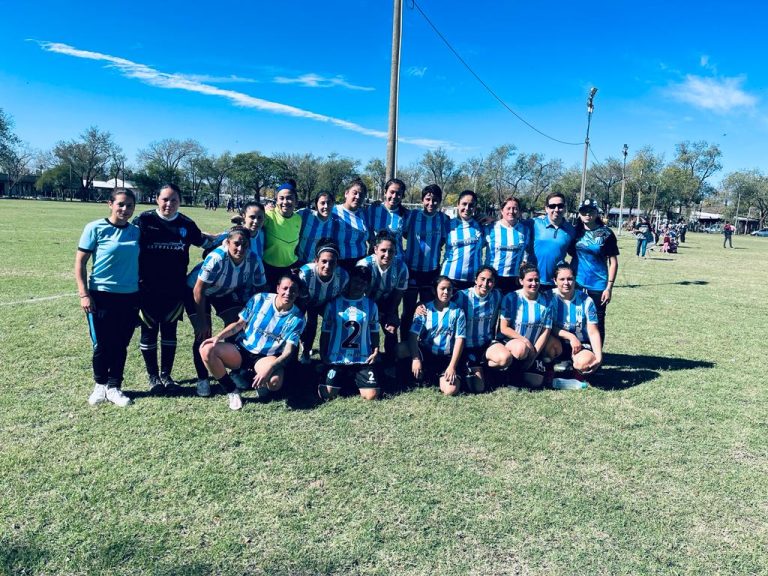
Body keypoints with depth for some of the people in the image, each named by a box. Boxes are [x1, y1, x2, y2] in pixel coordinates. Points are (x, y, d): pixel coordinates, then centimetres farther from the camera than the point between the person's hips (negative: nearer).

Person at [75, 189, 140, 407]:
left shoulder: (136, 231, 4)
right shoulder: (95, 228, -6)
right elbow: (80, 262, -4)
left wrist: (142, 293, 8)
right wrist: (84, 294, -10)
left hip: (130, 297, 3)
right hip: (101, 295, -3)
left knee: (121, 345, 8)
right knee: (102, 345, 5)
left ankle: (113, 387, 20)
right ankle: (100, 385, 26)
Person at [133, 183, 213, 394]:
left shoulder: (186, 224, 2)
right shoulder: (144, 220, -8)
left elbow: (201, 241, 21)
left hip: (175, 288, 3)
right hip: (148, 288, -2)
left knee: (169, 331, 11)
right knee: (149, 331, 7)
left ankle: (166, 374, 24)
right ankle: (153, 376, 22)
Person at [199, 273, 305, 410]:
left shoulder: (297, 318, -10)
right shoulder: (259, 299, -6)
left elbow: (288, 351, -15)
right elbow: (239, 323, 3)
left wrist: (270, 368, -32)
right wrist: (218, 336, -13)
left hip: (267, 357, -2)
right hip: (241, 350, 3)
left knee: (275, 382, -36)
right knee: (207, 350, -23)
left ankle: (261, 385, 4)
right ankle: (232, 391, -8)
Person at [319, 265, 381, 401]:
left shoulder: (371, 305, 8)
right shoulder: (334, 304, 4)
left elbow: (374, 332, 13)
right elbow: (325, 332, 8)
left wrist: (376, 351, -2)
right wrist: (323, 356, 0)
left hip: (363, 359, 1)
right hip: (336, 359, -1)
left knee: (372, 395, -14)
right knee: (327, 394, -16)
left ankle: (356, 381, 19)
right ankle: (343, 380, 18)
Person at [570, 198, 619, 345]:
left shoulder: (606, 233, -4)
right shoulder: (575, 231, 5)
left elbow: (613, 262, -3)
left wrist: (609, 287, -9)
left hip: (598, 286, -3)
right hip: (576, 285, 3)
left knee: (597, 324, 5)